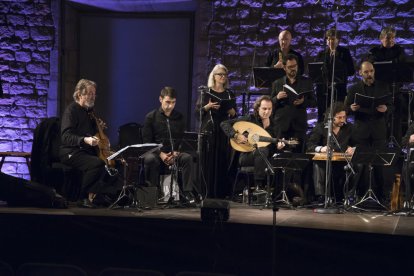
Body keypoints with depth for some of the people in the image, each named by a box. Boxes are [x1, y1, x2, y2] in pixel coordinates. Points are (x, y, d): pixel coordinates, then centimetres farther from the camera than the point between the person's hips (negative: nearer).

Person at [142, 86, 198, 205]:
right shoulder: (151, 117, 3)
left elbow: (184, 139, 9)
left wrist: (176, 153, -12)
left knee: (187, 158, -30)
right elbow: (147, 141, -2)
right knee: (149, 159, -37)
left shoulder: (179, 117, 10)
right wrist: (161, 154, -17)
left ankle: (187, 193, -28)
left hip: (175, 153, 2)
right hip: (156, 152, -2)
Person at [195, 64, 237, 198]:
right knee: (208, 162, -6)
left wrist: (233, 112, -5)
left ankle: (221, 192, 3)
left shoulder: (230, 94, 13)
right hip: (209, 131, -2)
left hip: (225, 131, 2)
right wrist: (207, 107, -14)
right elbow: (197, 112, 2)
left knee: (223, 162, -2)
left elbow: (234, 115, 16)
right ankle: (208, 192, -2)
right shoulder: (206, 93, 5)